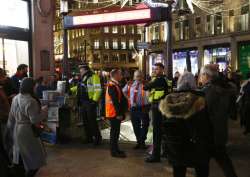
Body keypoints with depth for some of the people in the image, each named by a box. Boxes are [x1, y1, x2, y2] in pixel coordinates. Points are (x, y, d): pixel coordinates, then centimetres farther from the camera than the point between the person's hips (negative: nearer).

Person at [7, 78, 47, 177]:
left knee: (22, 154, 24)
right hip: (27, 131, -9)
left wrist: (11, 128, 22)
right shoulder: (31, 101, -23)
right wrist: (44, 111, -11)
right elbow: (34, 119, -24)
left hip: (16, 130, 9)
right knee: (35, 158, 7)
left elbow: (11, 117, 11)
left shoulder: (15, 98, 3)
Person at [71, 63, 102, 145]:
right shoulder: (82, 78, 17)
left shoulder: (93, 76, -9)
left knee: (92, 121, -6)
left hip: (90, 102, -9)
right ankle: (89, 138, 22)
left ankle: (97, 138, 5)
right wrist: (71, 90, 28)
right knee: (85, 121, 12)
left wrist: (95, 101, -21)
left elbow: (98, 89, -16)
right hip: (83, 103, 9)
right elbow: (79, 87, 33)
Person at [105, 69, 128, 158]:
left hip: (116, 113, 10)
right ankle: (114, 151, 6)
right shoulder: (112, 86, -18)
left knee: (115, 131, 15)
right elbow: (115, 101, -22)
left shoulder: (116, 85, 14)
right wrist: (119, 113, -21)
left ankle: (115, 149, 26)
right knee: (115, 131, -2)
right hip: (114, 113, -10)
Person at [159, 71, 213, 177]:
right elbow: (206, 129, -15)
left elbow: (164, 128, 2)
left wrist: (168, 143, 13)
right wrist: (208, 146, -3)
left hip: (175, 149, 3)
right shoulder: (199, 101, -18)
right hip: (197, 149, -3)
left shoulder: (168, 102, -6)